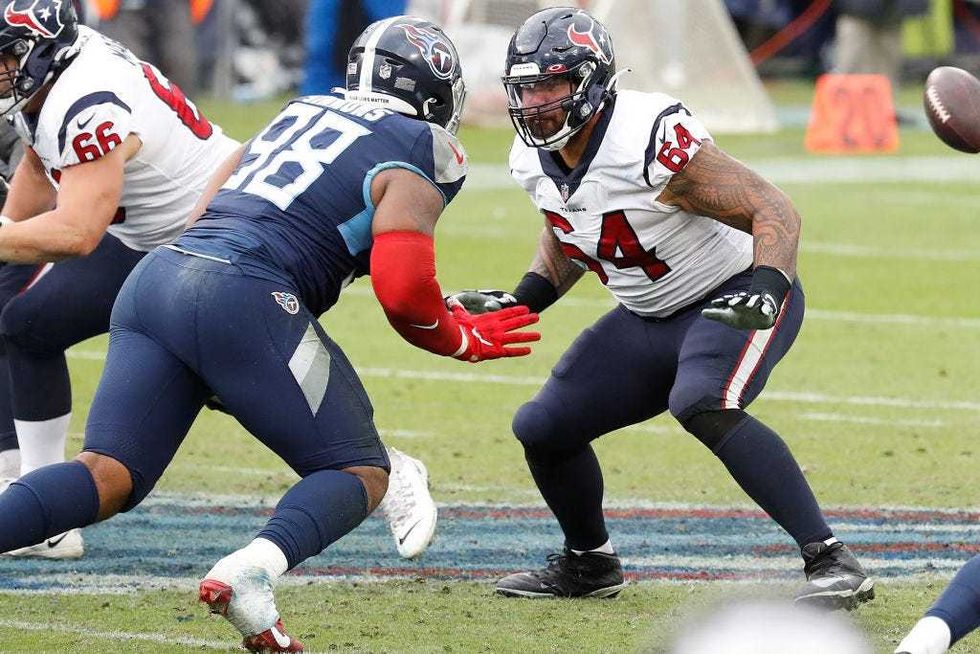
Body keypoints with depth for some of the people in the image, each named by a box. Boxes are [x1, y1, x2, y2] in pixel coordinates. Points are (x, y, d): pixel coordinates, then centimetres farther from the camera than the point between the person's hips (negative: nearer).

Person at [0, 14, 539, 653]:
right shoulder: (415, 159, 5)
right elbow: (402, 289, -8)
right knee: (361, 473, 6)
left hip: (157, 273, 7)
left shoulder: (301, 114, 27)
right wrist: (461, 340, 12)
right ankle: (249, 572, -23)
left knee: (109, 477, 6)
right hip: (242, 300, -7)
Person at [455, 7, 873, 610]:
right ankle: (589, 563, 32)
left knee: (702, 406, -35)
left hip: (735, 302, -8)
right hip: (649, 319, 8)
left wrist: (764, 293, -44)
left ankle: (833, 564, -34)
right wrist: (520, 303, 2)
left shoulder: (650, 140, -29)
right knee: (544, 428, 5)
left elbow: (775, 210, -28)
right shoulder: (536, 160, -4)